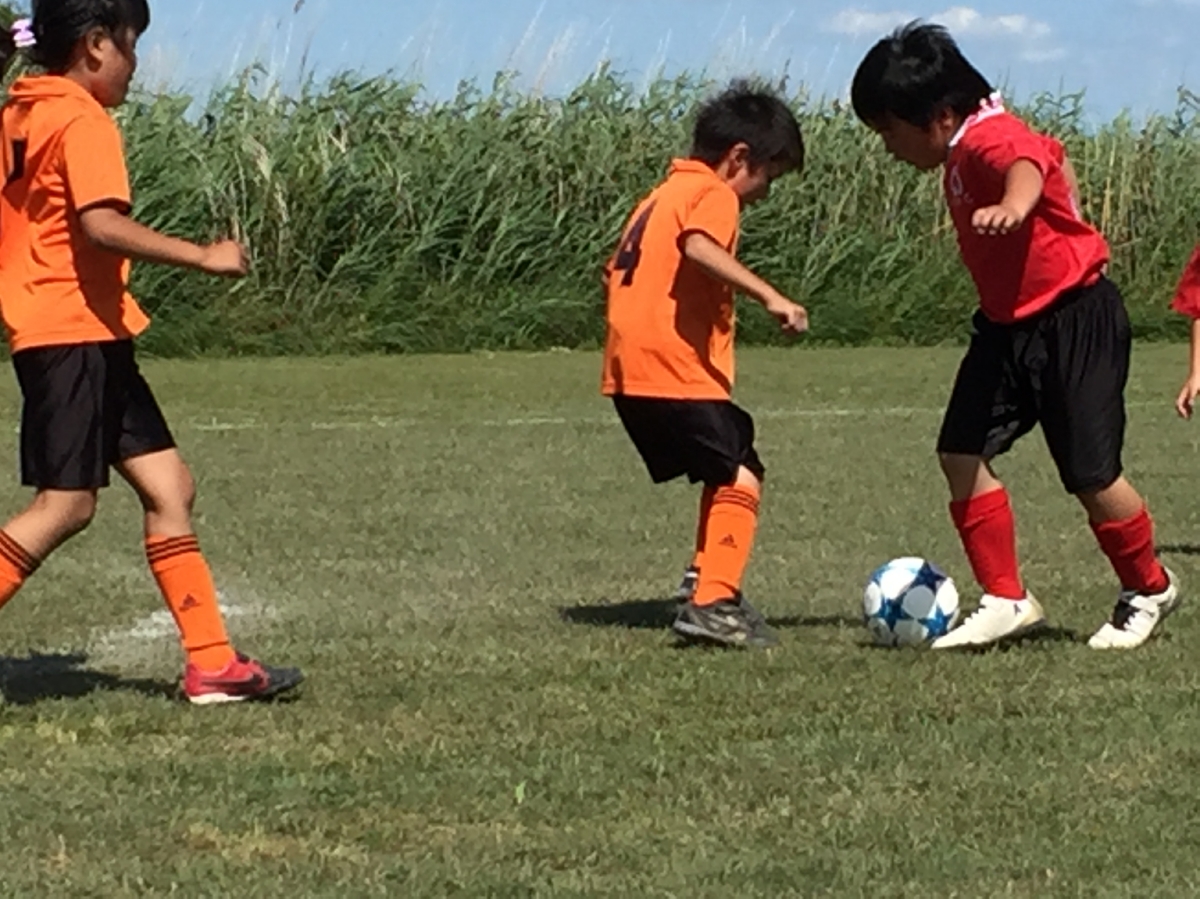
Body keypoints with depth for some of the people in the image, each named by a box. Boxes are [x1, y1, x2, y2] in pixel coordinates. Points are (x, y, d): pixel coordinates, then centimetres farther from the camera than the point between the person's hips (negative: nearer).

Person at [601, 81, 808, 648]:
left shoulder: (661, 195, 23)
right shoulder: (714, 195, -5)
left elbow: (617, 272, 25)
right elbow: (699, 247, -27)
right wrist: (770, 297, -32)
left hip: (628, 372, 9)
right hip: (678, 373, -9)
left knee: (727, 473, 21)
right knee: (739, 480, -7)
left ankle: (709, 584, 22)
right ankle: (712, 602, -17)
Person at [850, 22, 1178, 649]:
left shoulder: (990, 138, -22)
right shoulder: (963, 153, 8)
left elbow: (1029, 162, -46)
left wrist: (1012, 206, -69)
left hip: (1076, 321, -10)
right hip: (1010, 325, 10)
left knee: (1090, 474, -3)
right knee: (960, 453, -2)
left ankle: (1148, 591, 22)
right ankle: (1006, 601, 5)